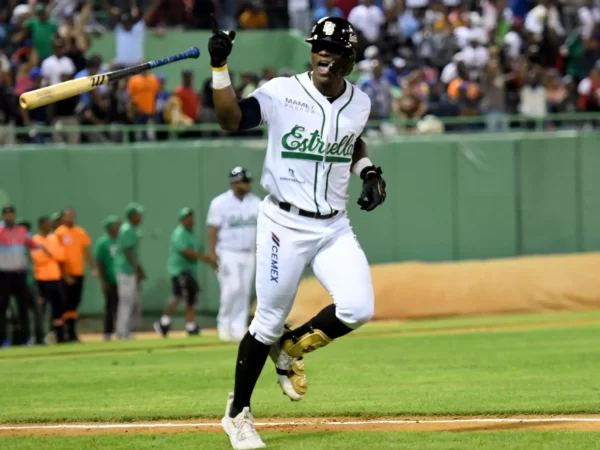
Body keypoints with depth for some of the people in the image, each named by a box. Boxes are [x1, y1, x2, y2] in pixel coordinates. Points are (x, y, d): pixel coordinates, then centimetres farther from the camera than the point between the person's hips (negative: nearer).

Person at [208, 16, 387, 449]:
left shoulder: (359, 103, 5)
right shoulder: (282, 93, -11)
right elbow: (232, 119, -26)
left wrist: (369, 170, 7)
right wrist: (220, 68, -36)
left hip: (334, 227, 4)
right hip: (285, 225, -4)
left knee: (358, 308, -13)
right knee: (269, 322, 0)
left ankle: (292, 348, 16)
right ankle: (238, 413, 19)